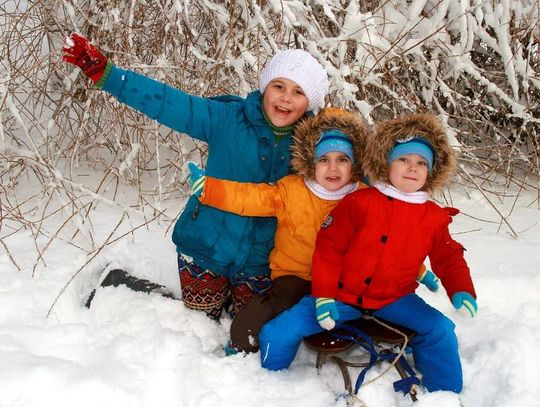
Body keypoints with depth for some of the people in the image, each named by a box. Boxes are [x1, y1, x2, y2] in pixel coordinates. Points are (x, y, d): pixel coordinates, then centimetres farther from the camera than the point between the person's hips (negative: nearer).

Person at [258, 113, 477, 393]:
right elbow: (327, 248, -9)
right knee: (277, 333, -12)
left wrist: (462, 291, -15)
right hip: (342, 295, -2)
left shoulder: (434, 217, 0)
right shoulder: (358, 202, -11)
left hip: (393, 299, 2)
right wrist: (324, 295, -13)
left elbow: (449, 259, 5)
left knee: (440, 330, -19)